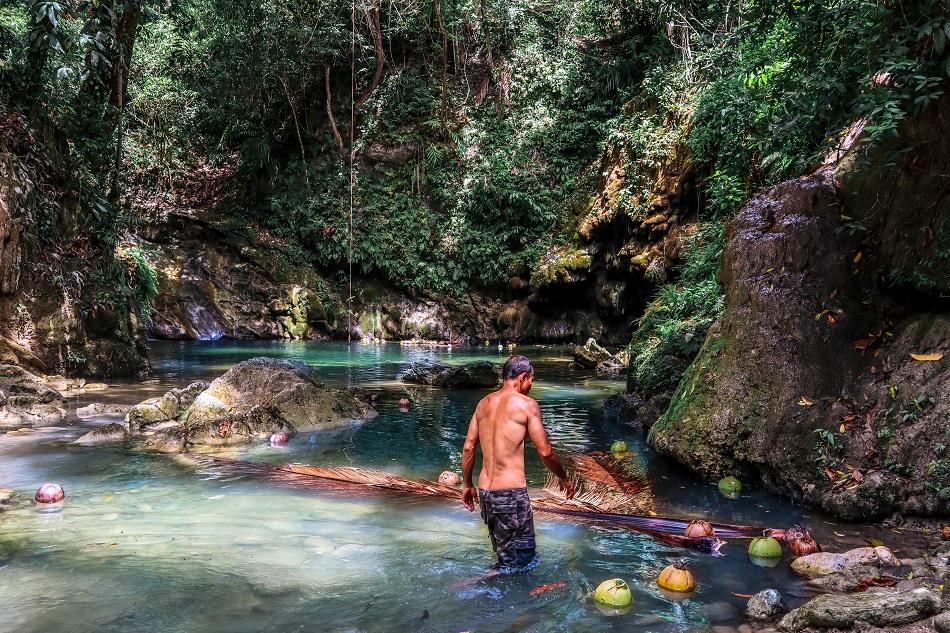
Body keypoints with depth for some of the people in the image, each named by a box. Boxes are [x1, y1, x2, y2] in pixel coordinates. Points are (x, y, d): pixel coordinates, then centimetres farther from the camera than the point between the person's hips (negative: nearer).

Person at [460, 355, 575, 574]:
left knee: (506, 557, 21)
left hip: (485, 490, 8)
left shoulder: (484, 403, 11)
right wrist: (564, 479, 8)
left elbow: (468, 447, 12)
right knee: (520, 562, 3)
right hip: (511, 492, -7)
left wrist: (467, 485, 22)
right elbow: (545, 452, -9)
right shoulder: (526, 404, -8)